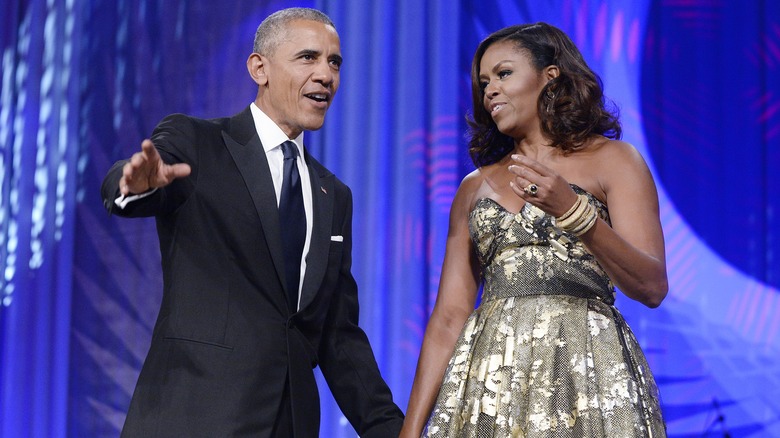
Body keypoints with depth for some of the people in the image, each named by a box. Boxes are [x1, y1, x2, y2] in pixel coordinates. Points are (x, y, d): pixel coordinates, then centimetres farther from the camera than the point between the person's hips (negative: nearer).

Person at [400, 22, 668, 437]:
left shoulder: (611, 159, 4)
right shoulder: (475, 187, 15)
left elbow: (652, 287, -7)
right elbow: (449, 316, 9)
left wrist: (572, 210, -20)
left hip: (585, 372, -3)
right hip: (488, 381, 3)